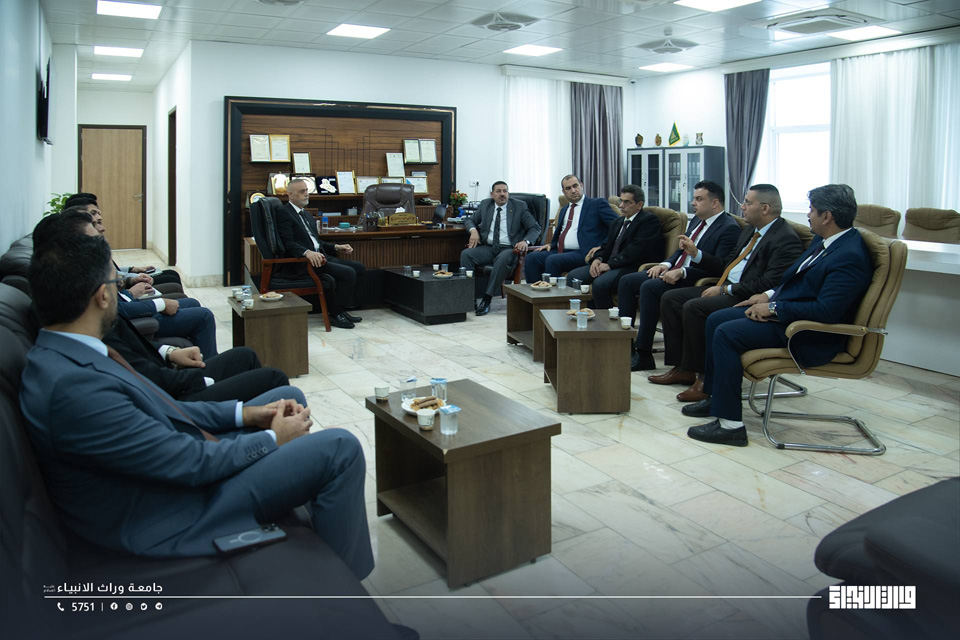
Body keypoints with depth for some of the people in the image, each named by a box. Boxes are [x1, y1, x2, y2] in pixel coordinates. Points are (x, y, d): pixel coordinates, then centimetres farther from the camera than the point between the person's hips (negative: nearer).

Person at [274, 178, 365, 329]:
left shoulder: (305, 215, 24)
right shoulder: (284, 213, -6)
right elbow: (288, 244, -17)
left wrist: (336, 247, 13)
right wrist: (307, 252, -35)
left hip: (318, 256, 10)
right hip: (300, 264, -10)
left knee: (359, 268, -2)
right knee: (348, 273, -23)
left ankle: (342, 308, 3)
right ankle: (336, 315, -9)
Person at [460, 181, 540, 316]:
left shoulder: (520, 206, 4)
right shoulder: (485, 205, 13)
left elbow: (535, 228, 2)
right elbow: (469, 220, 21)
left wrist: (525, 241, -19)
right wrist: (473, 230, -4)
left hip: (508, 249, -3)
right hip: (487, 247, 4)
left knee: (503, 258, -38)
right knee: (466, 254, -24)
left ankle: (487, 299, -32)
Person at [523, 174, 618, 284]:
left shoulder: (597, 204, 4)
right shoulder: (564, 210, 25)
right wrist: (551, 244, 9)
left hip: (582, 253, -7)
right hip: (559, 251, 7)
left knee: (552, 260, -31)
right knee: (532, 257, -17)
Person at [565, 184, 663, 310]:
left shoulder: (649, 220, -3)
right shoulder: (618, 222, 25)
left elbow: (637, 249, -16)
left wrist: (610, 264, -18)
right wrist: (597, 259, -3)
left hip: (632, 267, -9)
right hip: (610, 265, 9)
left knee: (600, 284, -34)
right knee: (572, 276, -7)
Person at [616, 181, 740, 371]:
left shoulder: (729, 228, -11)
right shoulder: (697, 220, 17)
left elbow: (718, 268, -18)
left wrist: (682, 272, -24)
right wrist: (666, 264, 2)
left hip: (694, 280, -10)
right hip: (675, 271, 10)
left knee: (649, 287, -31)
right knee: (627, 281, -3)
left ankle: (644, 355, -25)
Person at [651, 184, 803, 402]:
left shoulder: (786, 239, -13)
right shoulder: (750, 230, 18)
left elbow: (769, 284, -21)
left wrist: (725, 289, -18)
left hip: (748, 298, -10)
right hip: (725, 289, 10)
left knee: (694, 308, -29)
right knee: (670, 299, 0)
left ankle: (705, 377, -16)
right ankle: (682, 368, 2)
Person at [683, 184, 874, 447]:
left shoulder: (850, 257, -22)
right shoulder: (823, 240, 9)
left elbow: (826, 311, -28)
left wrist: (774, 308, -22)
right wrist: (769, 295, 6)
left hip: (810, 336, -10)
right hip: (783, 308, 11)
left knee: (727, 333, -23)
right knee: (715, 320, 7)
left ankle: (730, 424, -18)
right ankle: (715, 396, 19)